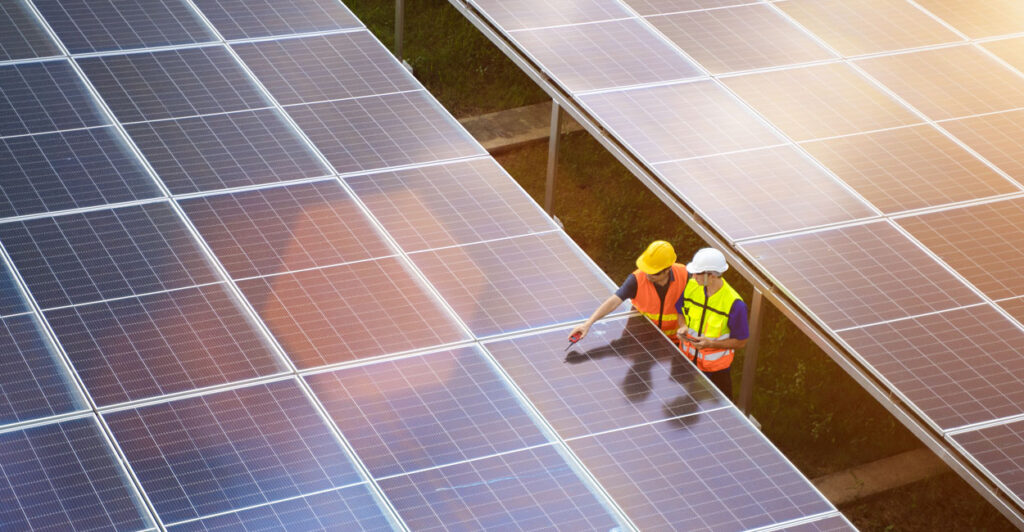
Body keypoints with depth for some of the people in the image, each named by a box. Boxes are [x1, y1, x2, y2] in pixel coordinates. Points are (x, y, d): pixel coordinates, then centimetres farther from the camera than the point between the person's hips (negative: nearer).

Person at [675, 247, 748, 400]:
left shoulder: (734, 304, -28)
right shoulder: (690, 286, -13)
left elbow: (741, 341, -17)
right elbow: (680, 311, 7)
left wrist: (711, 343, -29)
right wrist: (683, 326, -16)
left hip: (716, 369, -4)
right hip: (688, 360, 4)